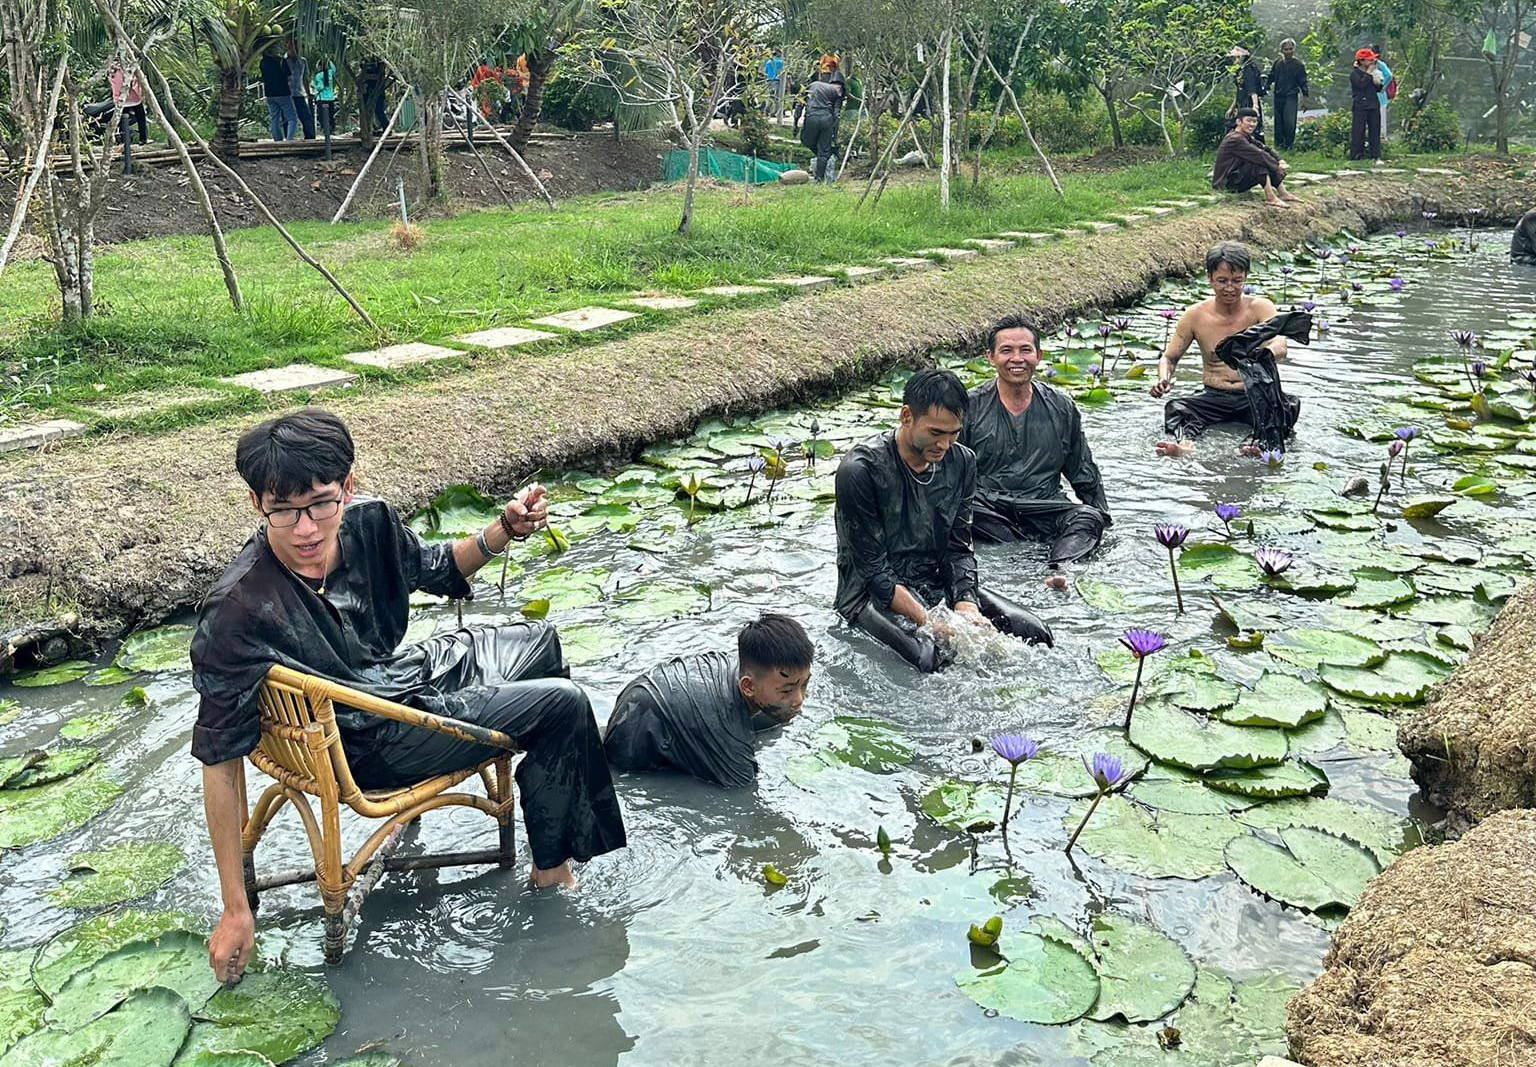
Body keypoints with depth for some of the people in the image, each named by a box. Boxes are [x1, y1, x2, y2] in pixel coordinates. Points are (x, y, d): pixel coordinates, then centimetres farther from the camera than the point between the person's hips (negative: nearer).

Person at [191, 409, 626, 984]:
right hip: (369, 743, -7)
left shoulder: (367, 523, -17)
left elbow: (440, 569, 6)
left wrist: (503, 530, -15)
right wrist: (235, 909, -24)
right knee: (562, 705, -14)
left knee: (539, 640, 26)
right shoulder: (236, 611, -32)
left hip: (397, 673, 7)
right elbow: (220, 762, -26)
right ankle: (552, 868, 9)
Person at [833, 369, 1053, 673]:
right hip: (872, 593, -6)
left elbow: (959, 548, 3)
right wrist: (931, 623, -26)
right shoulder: (860, 470, -18)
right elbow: (874, 571, -18)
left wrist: (966, 606, -16)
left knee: (1034, 632, -11)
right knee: (928, 655, -35)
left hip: (939, 585, 6)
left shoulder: (962, 462, 2)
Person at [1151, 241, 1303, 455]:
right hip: (1214, 398, 1)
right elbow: (1169, 357, 9)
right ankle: (1184, 443, -57)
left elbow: (1281, 345, -21)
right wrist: (1163, 379, -16)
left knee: (1289, 406, -31)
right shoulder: (1195, 316, 1)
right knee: (1174, 408, -28)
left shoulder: (1260, 307, -3)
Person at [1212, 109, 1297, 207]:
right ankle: (1270, 198, -26)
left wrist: (1280, 161, -7)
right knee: (1261, 162, -25)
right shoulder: (1235, 140, -19)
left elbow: (1265, 148, 7)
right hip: (1226, 183, -10)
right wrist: (1277, 165, -13)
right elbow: (1259, 155, -21)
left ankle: (1283, 193, 2)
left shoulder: (1245, 136, 12)